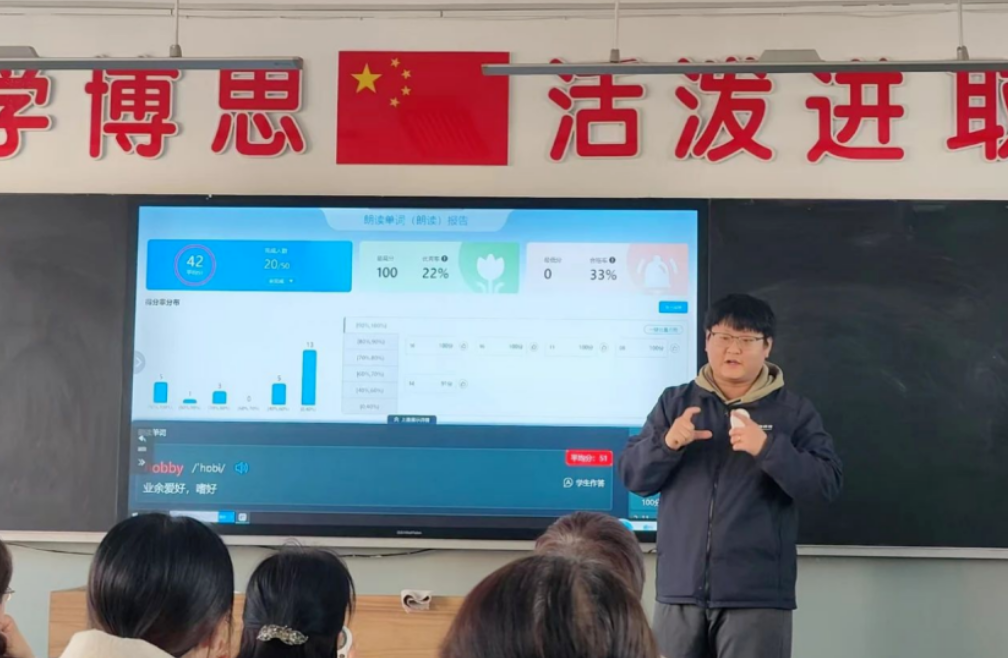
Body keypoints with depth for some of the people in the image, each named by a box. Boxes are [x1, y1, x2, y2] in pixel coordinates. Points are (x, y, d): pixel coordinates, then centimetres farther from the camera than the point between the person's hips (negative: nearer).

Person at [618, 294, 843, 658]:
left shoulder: (794, 412, 4)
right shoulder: (675, 403, 11)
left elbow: (827, 482, -7)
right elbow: (632, 475, 7)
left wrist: (767, 447, -21)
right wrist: (667, 443, -13)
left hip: (757, 596, -3)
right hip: (681, 590, 3)